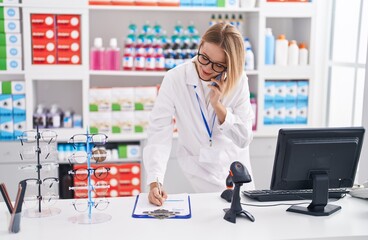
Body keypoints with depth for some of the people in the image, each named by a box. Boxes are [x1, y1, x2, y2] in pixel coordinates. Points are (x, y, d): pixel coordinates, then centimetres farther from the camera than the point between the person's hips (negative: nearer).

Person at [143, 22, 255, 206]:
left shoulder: (238, 81, -11)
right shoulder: (175, 79, -17)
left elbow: (244, 139, -10)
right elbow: (159, 134, -21)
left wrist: (218, 105, -24)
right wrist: (155, 182, -34)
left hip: (235, 170, 3)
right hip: (198, 176, -2)